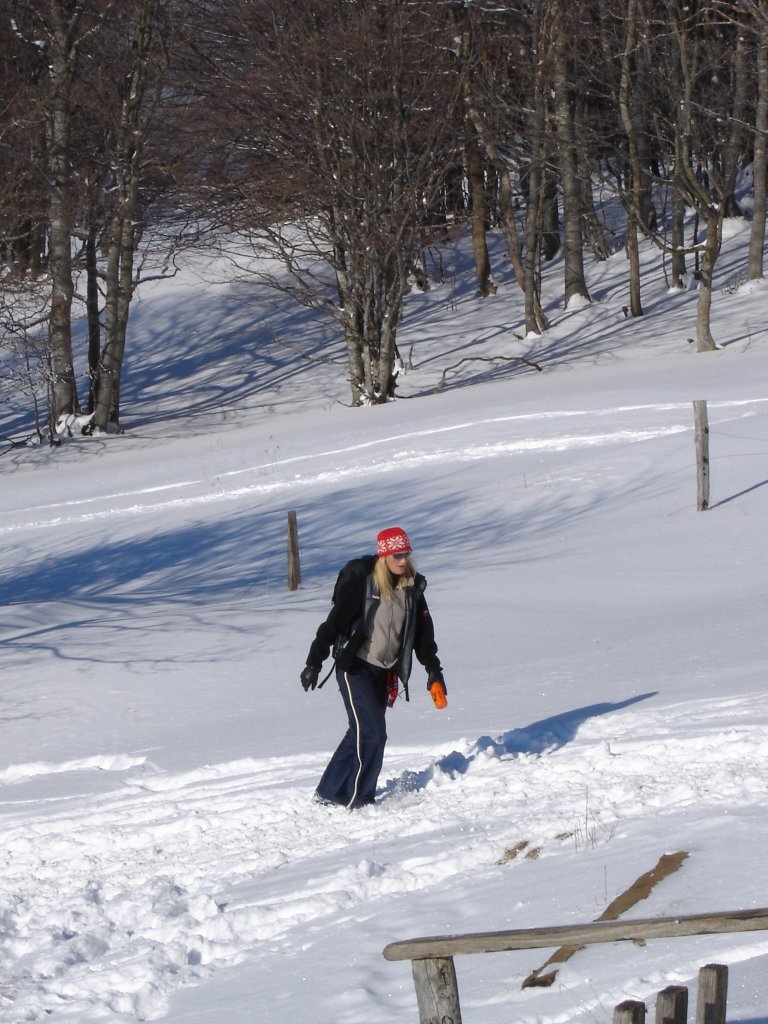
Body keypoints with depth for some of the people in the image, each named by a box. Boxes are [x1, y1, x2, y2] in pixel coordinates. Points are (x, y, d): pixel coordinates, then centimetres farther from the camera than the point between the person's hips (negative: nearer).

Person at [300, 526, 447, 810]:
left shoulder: (412, 587, 6)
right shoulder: (361, 580, -14)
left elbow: (423, 633, 13)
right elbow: (335, 621, -15)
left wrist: (434, 672, 10)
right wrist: (315, 661, -19)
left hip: (383, 671, 7)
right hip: (355, 667, -7)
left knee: (364, 732, 7)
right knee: (371, 732, -12)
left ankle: (331, 791, 15)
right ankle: (354, 797, -2)